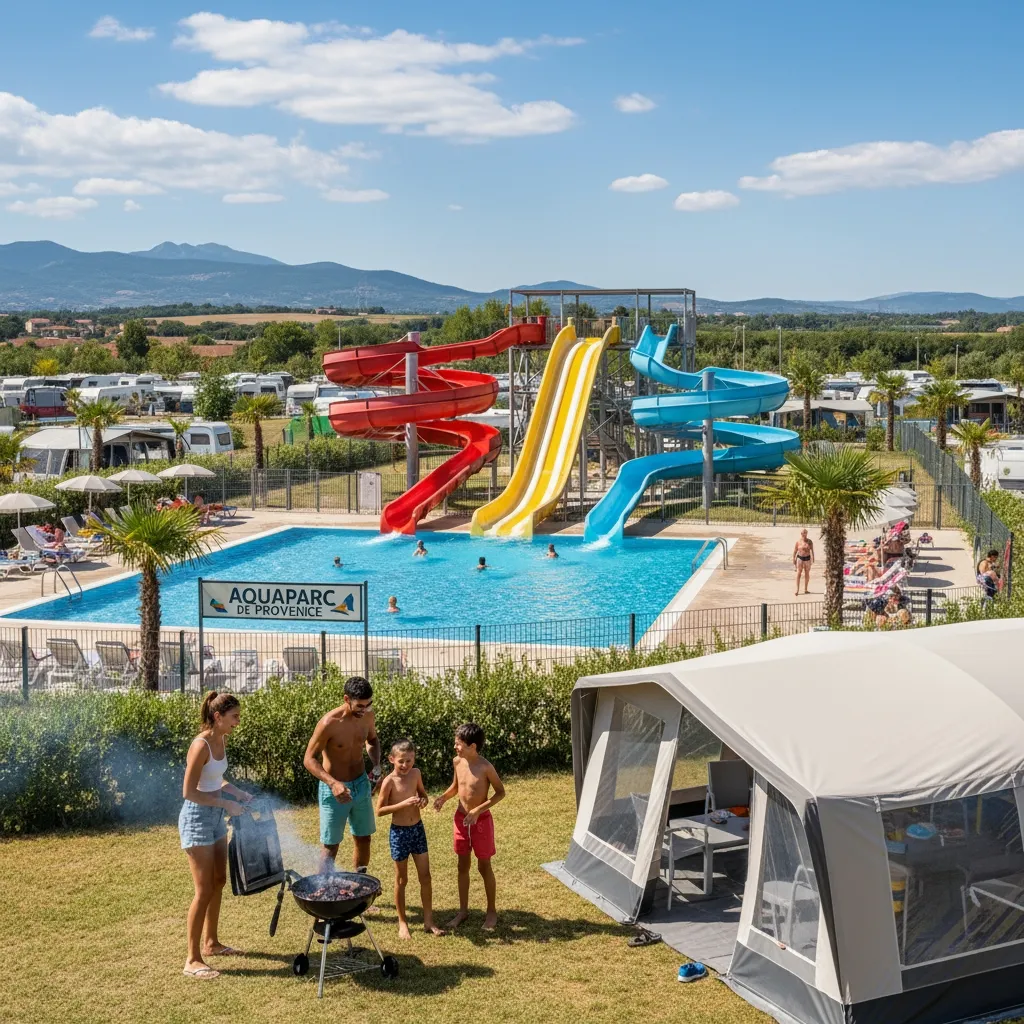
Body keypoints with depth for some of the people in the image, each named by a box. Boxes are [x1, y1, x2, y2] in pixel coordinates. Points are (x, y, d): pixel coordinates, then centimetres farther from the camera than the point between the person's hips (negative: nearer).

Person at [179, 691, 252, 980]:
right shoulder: (201, 745, -22)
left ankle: (211, 943, 32)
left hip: (216, 818, 9)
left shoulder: (221, 740, 4)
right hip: (197, 818, -9)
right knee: (204, 891, -6)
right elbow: (189, 792, -22)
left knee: (219, 882, 17)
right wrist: (226, 804, -20)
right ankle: (193, 960, 2)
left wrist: (238, 793, 5)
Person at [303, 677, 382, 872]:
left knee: (363, 839, 17)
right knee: (331, 846, 0)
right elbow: (309, 759, -19)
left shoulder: (367, 715, -7)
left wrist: (376, 764, -5)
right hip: (335, 790, -6)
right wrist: (333, 783, -32)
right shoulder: (329, 723, -25)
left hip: (361, 784, 6)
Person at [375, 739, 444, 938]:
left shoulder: (415, 773, -2)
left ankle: (429, 921, 19)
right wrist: (404, 804, -25)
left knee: (425, 877, 8)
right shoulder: (389, 782, -17)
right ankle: (402, 923, 22)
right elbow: (380, 810, -14)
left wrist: (423, 800, -10)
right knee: (401, 879, 8)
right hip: (399, 832, -5)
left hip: (418, 829, 5)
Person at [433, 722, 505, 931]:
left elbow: (500, 792, -12)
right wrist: (443, 797, -6)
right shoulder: (457, 761, -4)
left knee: (484, 866, 6)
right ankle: (463, 910, 27)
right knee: (463, 865, 14)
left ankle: (492, 911, 22)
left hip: (481, 820, -5)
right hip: (461, 818, 5)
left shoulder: (485, 767, -20)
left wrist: (478, 810, -20)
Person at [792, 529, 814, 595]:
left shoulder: (810, 541, -1)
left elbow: (812, 550, 0)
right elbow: (795, 551, 3)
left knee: (807, 574, 9)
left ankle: (805, 589, 20)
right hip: (800, 558, -2)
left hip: (807, 558, 2)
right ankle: (797, 590, -13)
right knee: (798, 574, -11)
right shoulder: (798, 542, -4)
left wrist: (813, 559, -7)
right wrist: (794, 560, 2)